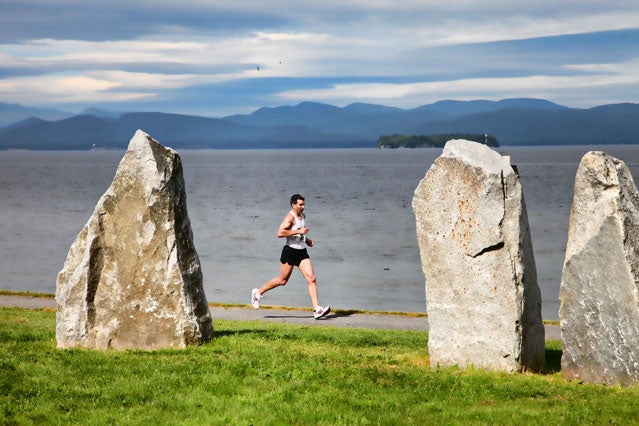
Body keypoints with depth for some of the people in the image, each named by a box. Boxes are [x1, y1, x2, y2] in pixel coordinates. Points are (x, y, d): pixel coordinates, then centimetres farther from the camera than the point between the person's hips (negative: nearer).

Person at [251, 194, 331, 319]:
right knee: (282, 280, 5)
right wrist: (298, 231, -25)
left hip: (302, 252, 7)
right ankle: (258, 292, 25)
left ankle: (317, 309, -11)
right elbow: (280, 233, -26)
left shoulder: (302, 216, 13)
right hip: (290, 251, -7)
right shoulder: (290, 217, -14)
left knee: (312, 279, -7)